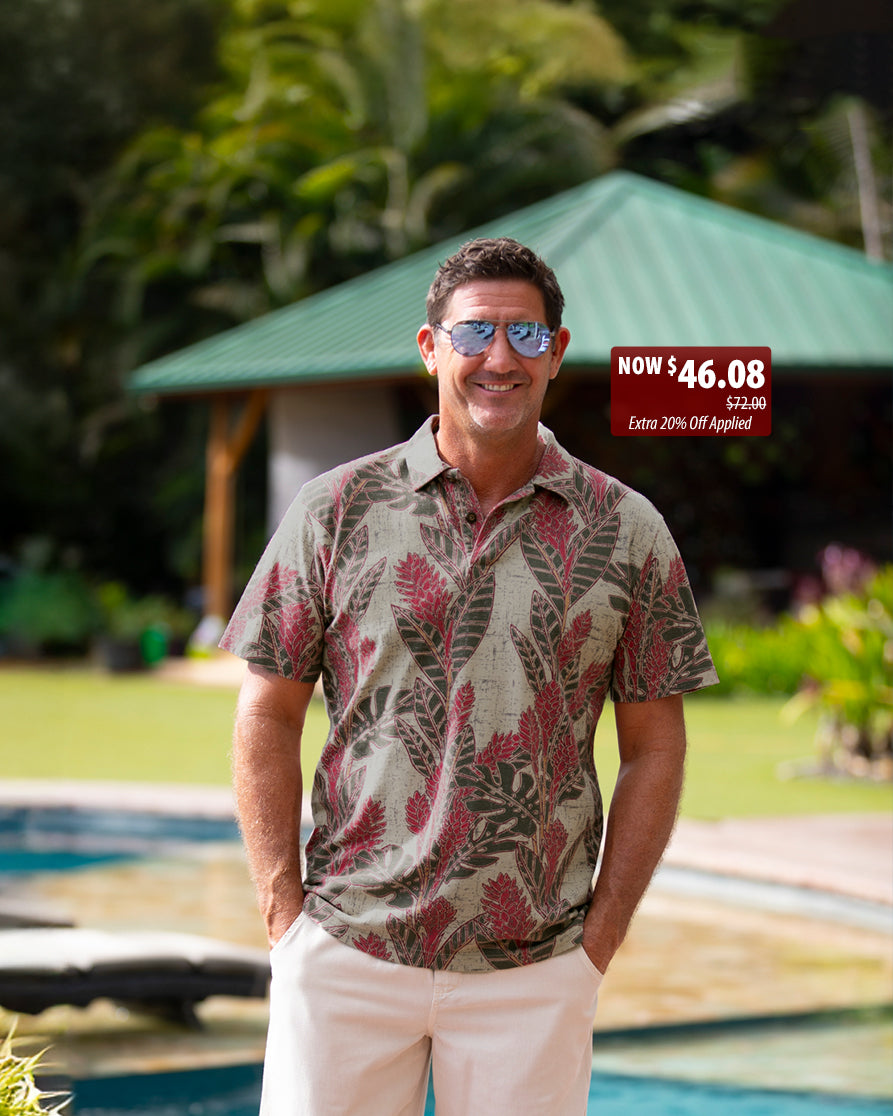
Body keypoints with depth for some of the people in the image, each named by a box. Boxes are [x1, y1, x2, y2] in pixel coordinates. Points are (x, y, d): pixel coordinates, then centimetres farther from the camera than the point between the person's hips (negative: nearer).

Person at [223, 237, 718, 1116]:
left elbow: (653, 748, 7)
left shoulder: (626, 532, 4)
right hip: (346, 957, 0)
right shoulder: (335, 511, 3)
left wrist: (599, 940, 1)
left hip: (533, 976, 0)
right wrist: (286, 914, -1)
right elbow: (268, 719, 6)